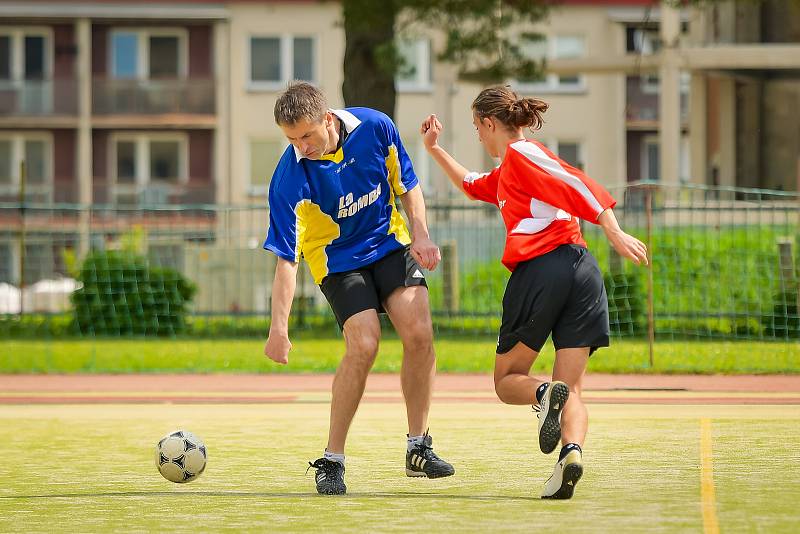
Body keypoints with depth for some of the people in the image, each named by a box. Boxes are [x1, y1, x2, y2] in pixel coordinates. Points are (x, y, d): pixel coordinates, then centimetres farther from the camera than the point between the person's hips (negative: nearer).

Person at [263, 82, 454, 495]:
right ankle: (332, 460, -9)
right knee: (363, 345, -21)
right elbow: (286, 258, -26)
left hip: (390, 242, 3)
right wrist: (279, 326, -31)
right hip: (337, 260, -3)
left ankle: (418, 448, -3)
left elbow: (407, 185, 1)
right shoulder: (289, 177, -26)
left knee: (419, 333, -15)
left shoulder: (375, 127, -18)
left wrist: (420, 235, -10)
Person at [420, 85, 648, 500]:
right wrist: (434, 149, 49)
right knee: (571, 392, 1)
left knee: (506, 382, 7)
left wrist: (614, 233, -17)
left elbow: (575, 184, -9)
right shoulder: (507, 174, 31)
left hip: (540, 271, -8)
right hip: (581, 268, 8)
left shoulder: (520, 153, 4)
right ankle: (572, 450, -29)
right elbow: (472, 186, 51)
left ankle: (545, 394, -26)